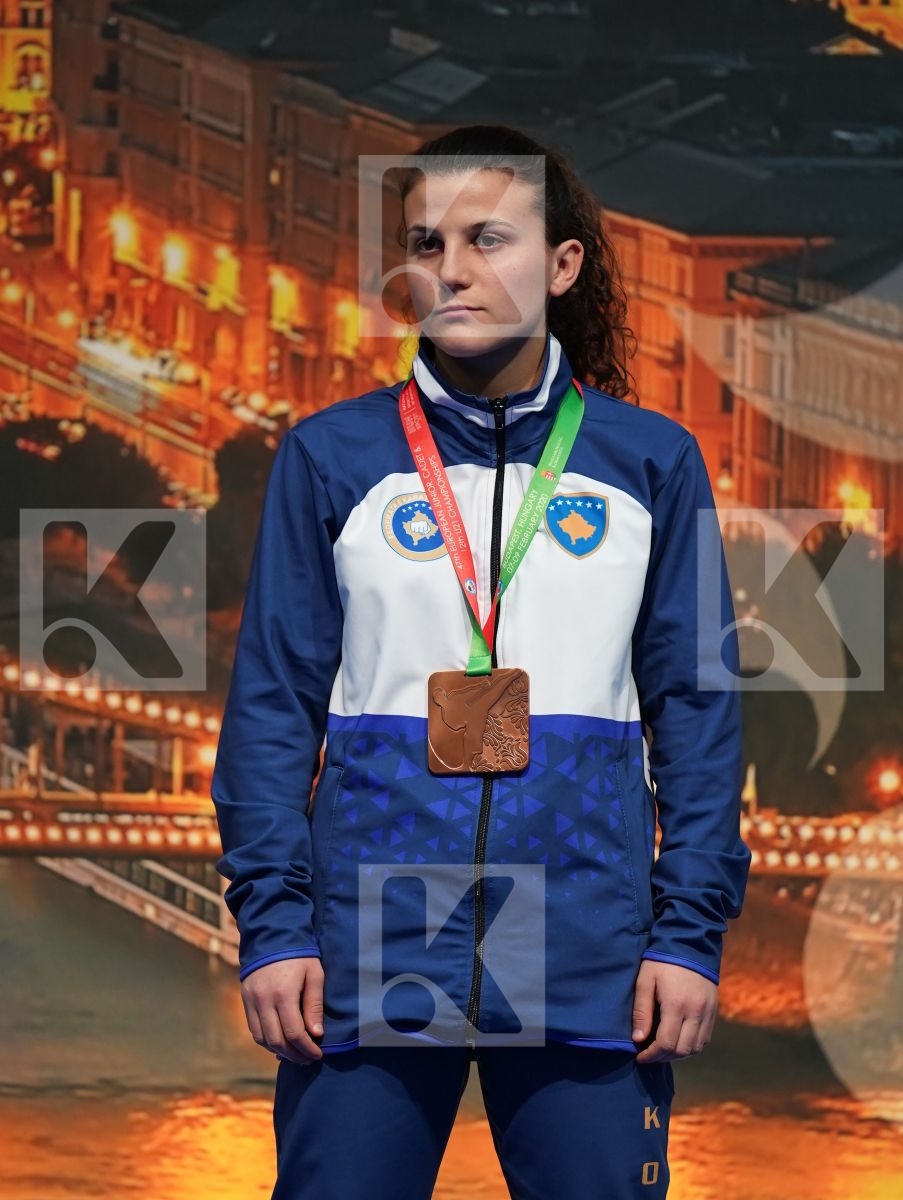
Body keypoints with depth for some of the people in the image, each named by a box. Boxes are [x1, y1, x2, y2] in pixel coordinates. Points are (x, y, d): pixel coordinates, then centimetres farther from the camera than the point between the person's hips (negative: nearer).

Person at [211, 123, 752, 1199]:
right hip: (368, 953, 0)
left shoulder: (652, 464, 8)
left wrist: (690, 930, 0)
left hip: (592, 969, 0)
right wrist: (272, 920, -3)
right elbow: (272, 703, 5)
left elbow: (698, 708, 8)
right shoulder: (328, 458, 6)